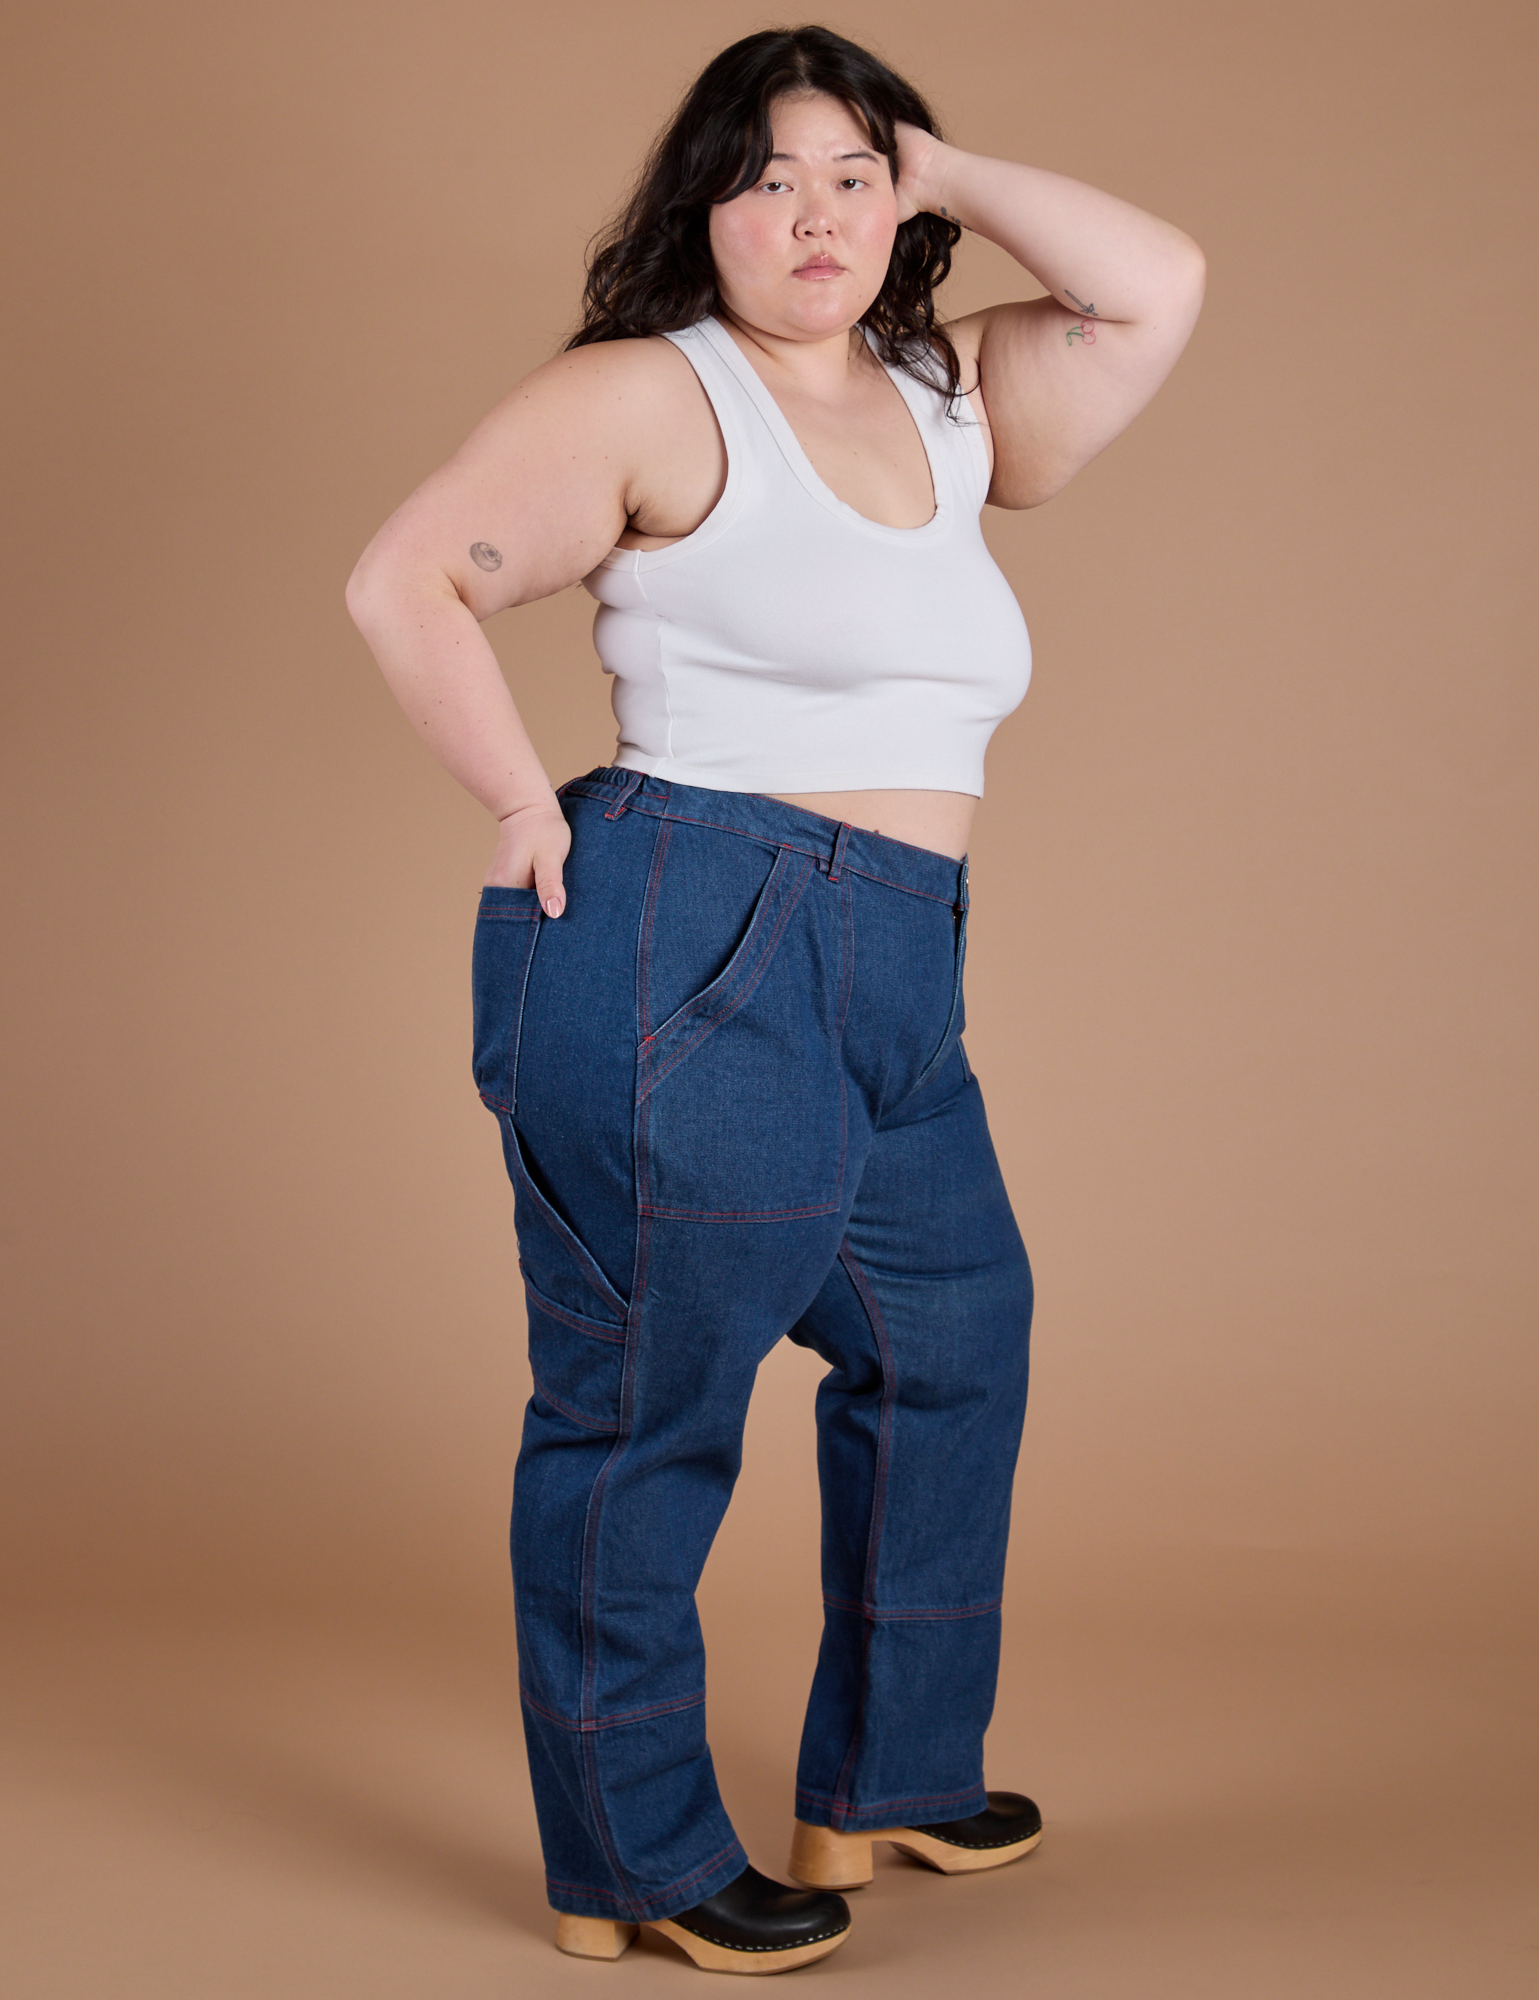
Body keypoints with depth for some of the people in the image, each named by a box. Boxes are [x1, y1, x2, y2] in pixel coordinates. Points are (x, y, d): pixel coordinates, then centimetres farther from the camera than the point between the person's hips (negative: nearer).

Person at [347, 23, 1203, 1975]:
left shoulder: (955, 405, 16)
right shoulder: (650, 394, -4)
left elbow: (1159, 289, 11)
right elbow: (406, 583, -8)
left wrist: (945, 170, 10)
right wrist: (532, 817, -8)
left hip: (894, 999, 9)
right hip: (686, 956, -8)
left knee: (952, 1340, 18)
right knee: (643, 1406, 0)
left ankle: (884, 1782, 33)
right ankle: (633, 1868, 13)